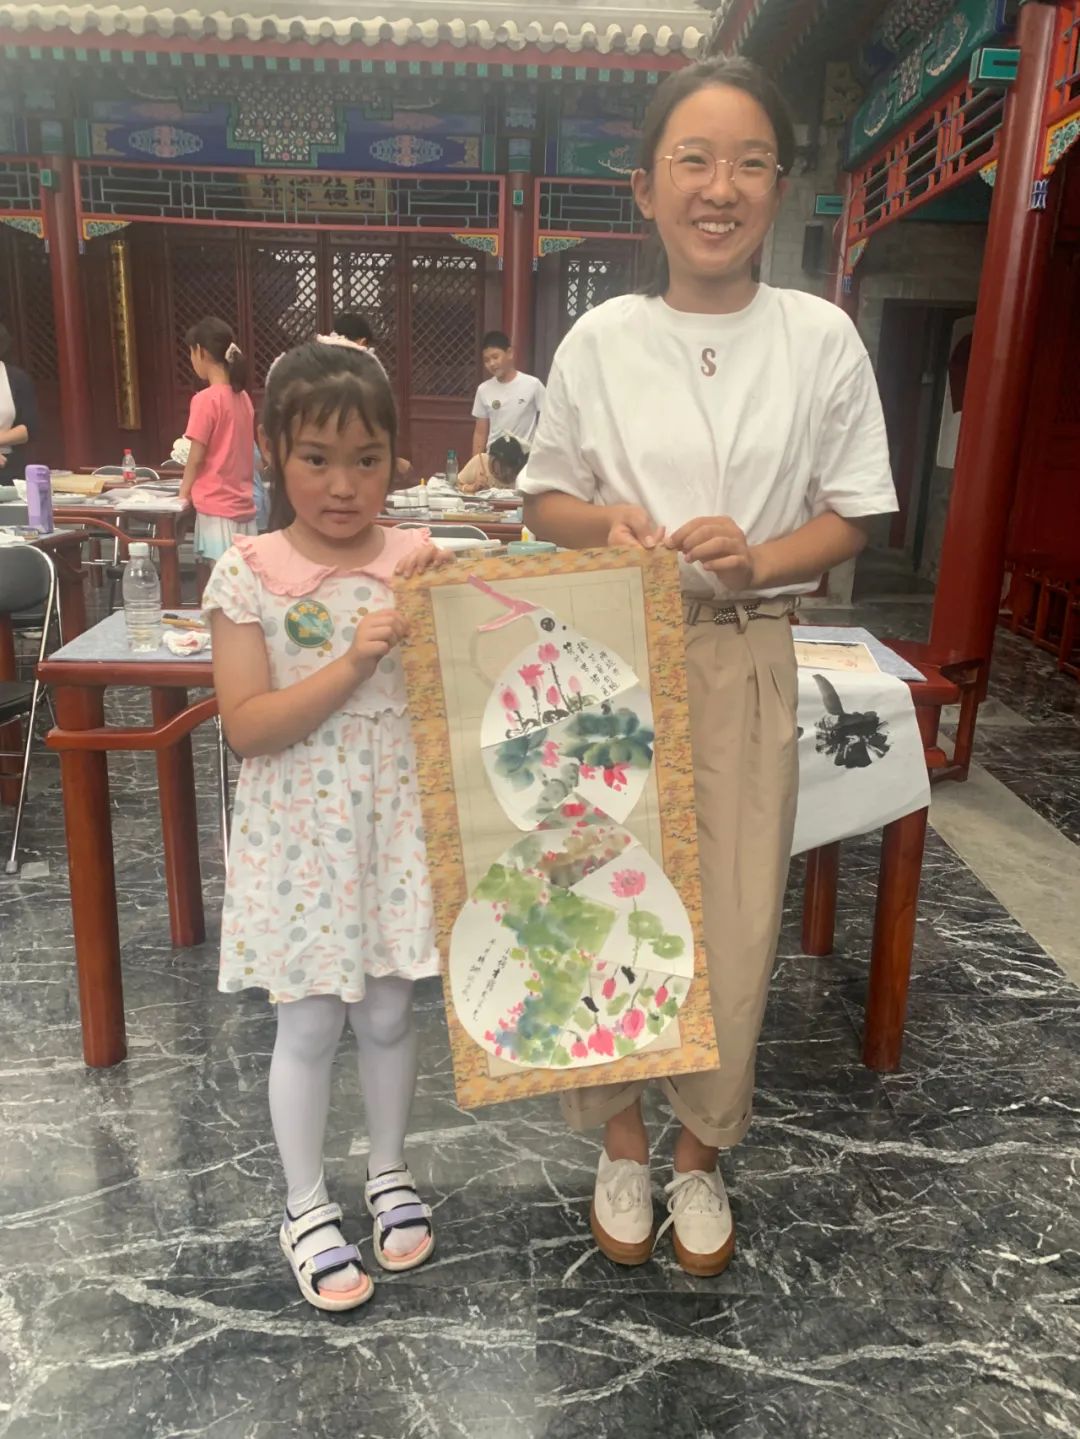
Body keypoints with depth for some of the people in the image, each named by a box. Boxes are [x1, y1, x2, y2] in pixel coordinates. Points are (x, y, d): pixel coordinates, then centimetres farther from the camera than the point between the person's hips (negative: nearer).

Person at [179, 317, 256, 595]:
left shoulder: (206, 399, -12)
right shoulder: (242, 397, 9)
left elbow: (197, 457, -9)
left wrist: (184, 492, 6)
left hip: (217, 508, -7)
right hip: (243, 505, 7)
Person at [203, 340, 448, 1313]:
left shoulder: (421, 563, -2)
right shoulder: (247, 576, -9)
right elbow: (247, 727, -15)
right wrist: (353, 663, -23)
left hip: (396, 827, 2)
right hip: (301, 838, -2)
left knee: (388, 1014, 16)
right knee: (309, 1026, 11)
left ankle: (390, 1172, 41)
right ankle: (306, 1207, 34)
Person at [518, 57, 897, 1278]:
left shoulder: (822, 340, 0)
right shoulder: (599, 340, 1)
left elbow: (850, 516, 4)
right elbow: (543, 499, 8)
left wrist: (758, 558, -16)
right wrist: (606, 518, -14)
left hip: (745, 665, 0)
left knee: (736, 925, 6)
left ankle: (700, 1151, 32)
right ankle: (621, 1140, 32)